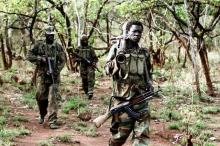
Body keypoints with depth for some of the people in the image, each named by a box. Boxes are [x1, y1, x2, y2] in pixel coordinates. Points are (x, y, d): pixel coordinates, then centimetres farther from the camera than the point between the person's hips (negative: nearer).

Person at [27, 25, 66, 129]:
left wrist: (56, 71, -13)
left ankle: (52, 121, -10)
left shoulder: (58, 47, 2)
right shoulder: (39, 45, 2)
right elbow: (29, 55, 1)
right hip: (42, 75, 1)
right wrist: (40, 59, -14)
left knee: (53, 98, -9)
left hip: (54, 76, -1)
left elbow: (62, 61, 2)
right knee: (41, 97, 8)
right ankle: (42, 115, 36)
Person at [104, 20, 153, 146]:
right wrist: (120, 55, -18)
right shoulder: (116, 48, 1)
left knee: (142, 135, -2)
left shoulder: (144, 53, 12)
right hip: (123, 98, -3)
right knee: (121, 133, 4)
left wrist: (149, 83, 6)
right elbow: (108, 70, -6)